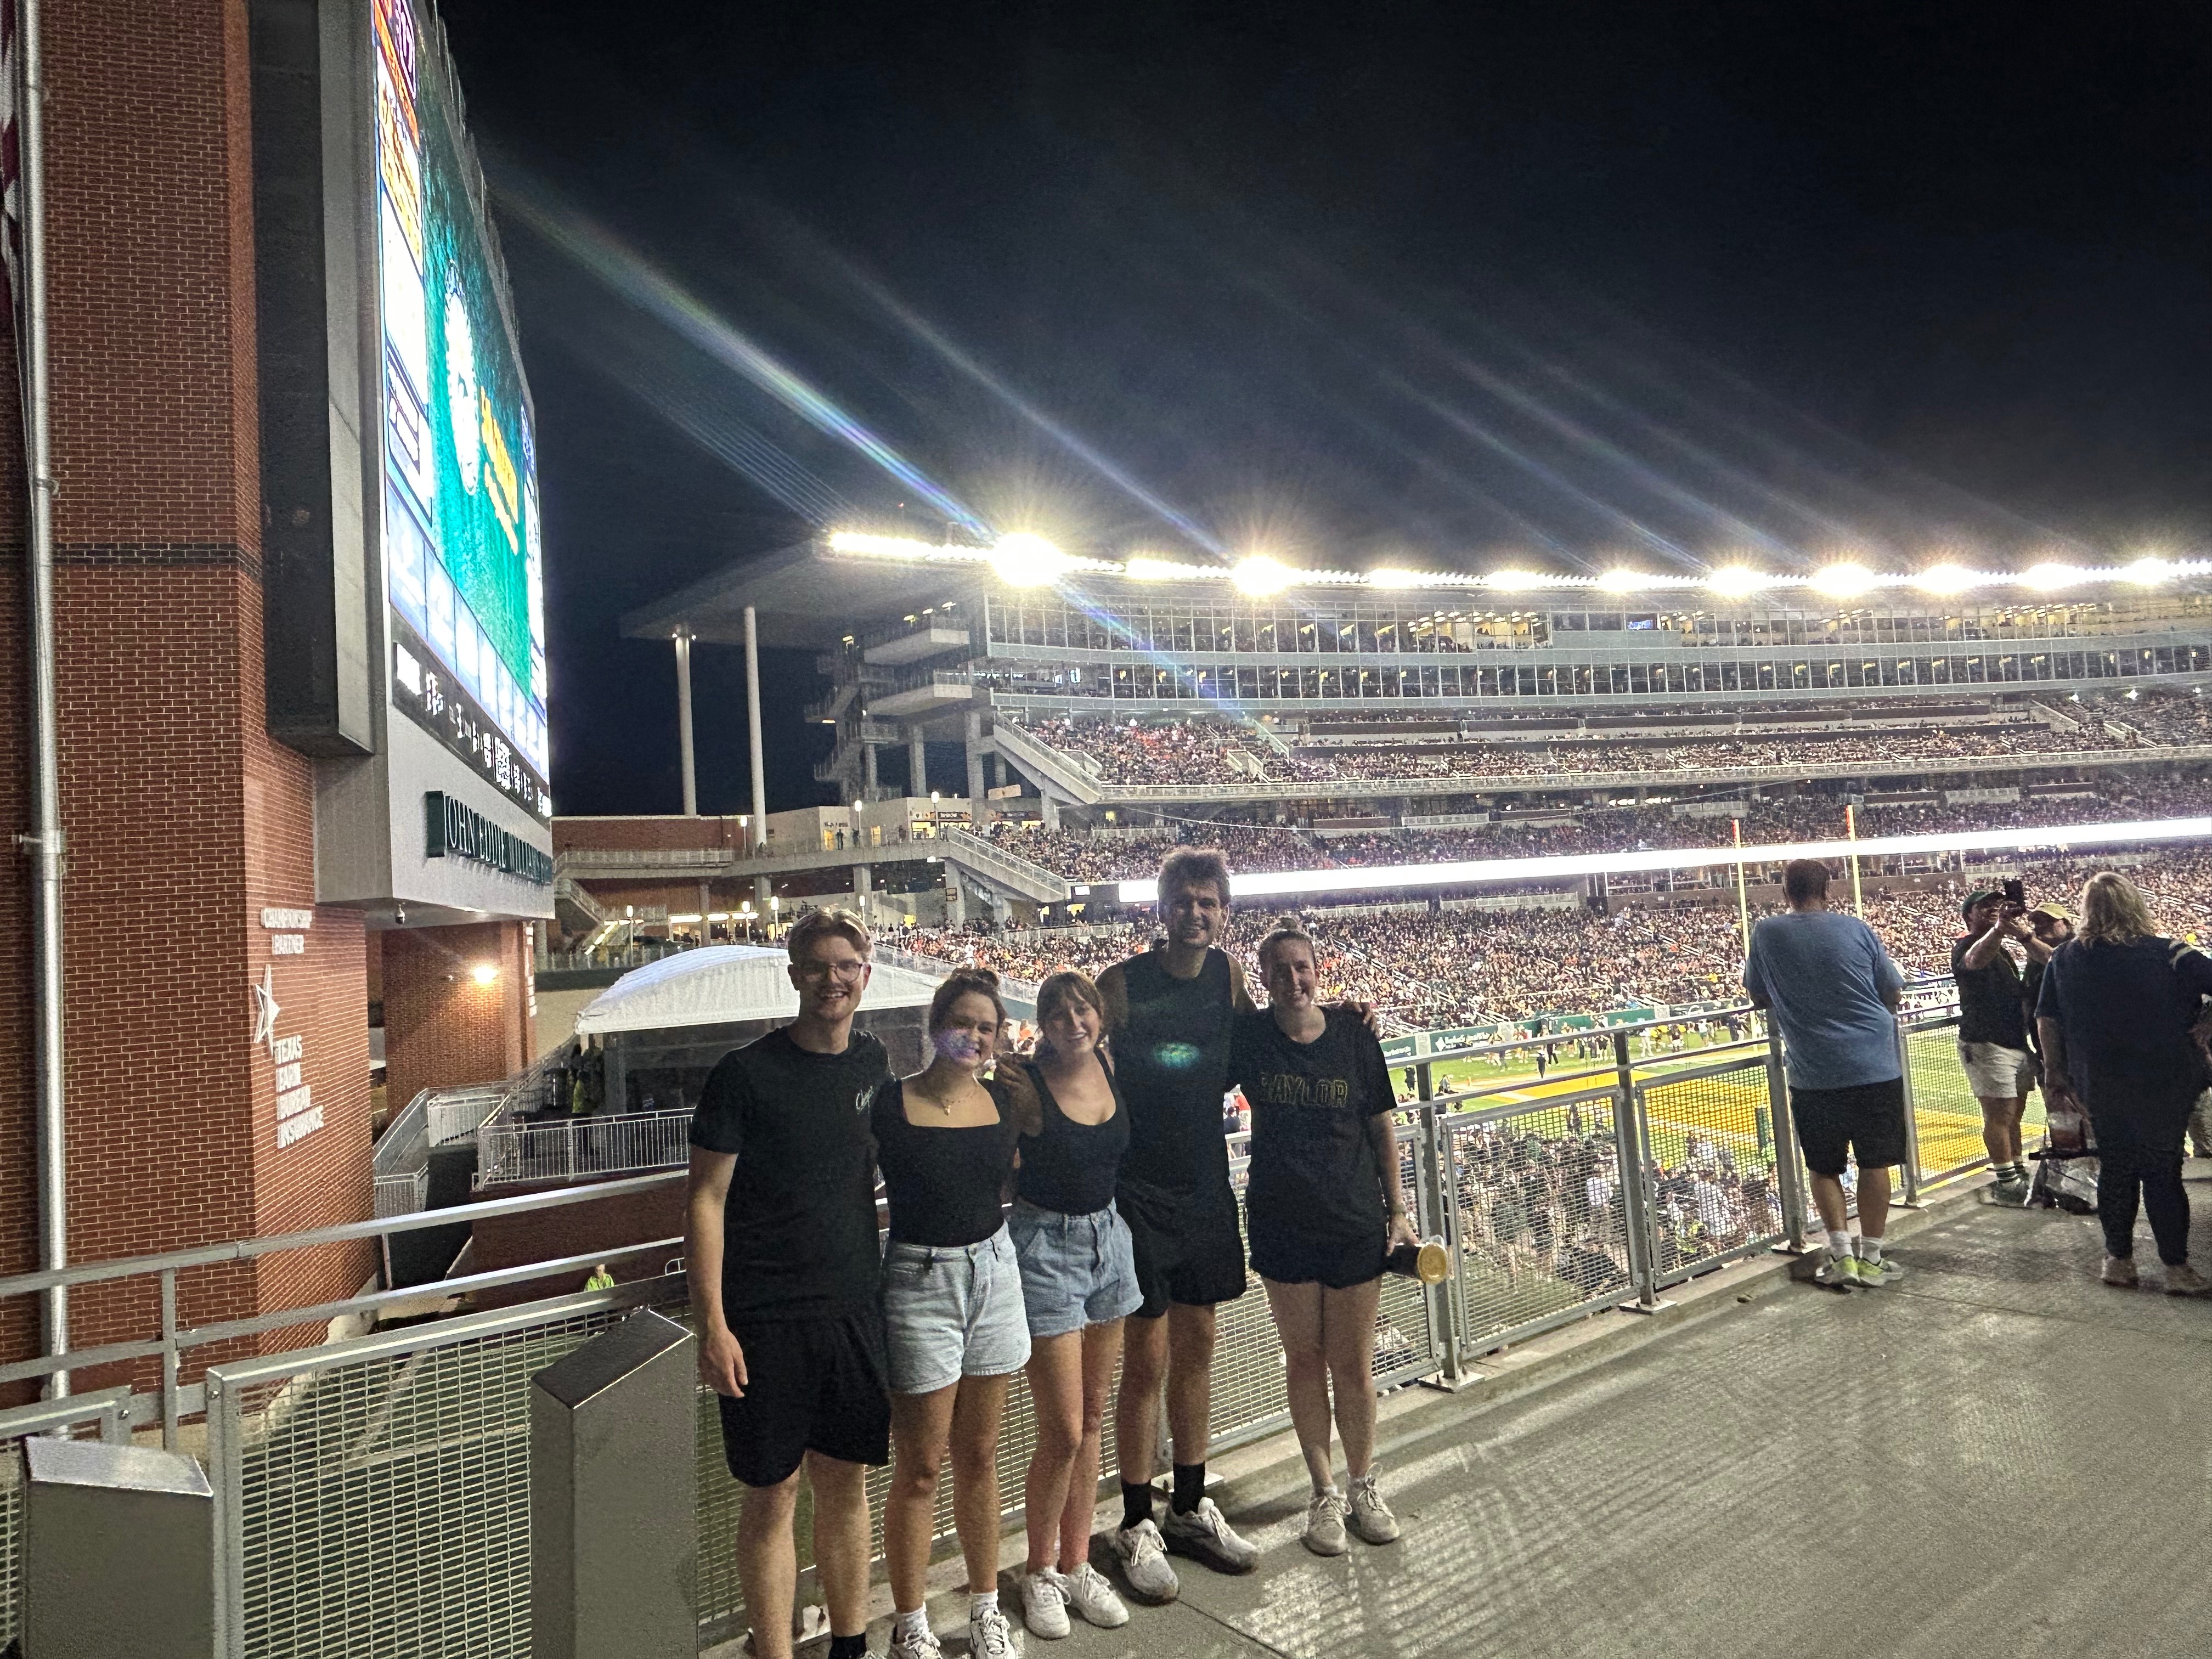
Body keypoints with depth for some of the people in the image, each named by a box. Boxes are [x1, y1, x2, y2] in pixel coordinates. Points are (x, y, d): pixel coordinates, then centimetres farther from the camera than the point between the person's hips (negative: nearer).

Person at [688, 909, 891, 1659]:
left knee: (847, 1482, 15)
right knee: (773, 1495, 7)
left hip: (855, 1308, 5)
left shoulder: (872, 1063, 4)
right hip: (765, 1319, -4)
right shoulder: (745, 1073, -12)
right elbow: (705, 1200, -10)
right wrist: (711, 1325, -14)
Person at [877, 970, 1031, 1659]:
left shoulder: (1002, 1099, 2)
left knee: (979, 1457, 18)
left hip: (994, 1273, 4)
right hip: (920, 1284, -4)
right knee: (920, 1468, 8)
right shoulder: (892, 1103, -13)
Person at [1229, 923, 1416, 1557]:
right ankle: (1324, 1492, 29)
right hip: (1282, 1225, 0)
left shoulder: (1352, 1033, -6)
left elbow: (1381, 1127, 2)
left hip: (1355, 1224, 0)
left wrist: (1396, 1210, 3)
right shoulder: (1247, 1036, -7)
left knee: (1354, 1366, 10)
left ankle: (1362, 1486, 32)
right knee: (1304, 1361, 12)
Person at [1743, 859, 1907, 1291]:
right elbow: (1894, 994, 7)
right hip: (1875, 1066, 1)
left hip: (1813, 1073, 0)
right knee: (1874, 1162, 11)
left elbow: (1759, 998, 8)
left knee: (1824, 1167, 13)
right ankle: (1871, 1259, 17)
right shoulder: (1855, 929, -2)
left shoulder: (1766, 933, -3)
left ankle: (1842, 1256, 10)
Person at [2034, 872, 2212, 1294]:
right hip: (2162, 1085, -2)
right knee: (2163, 1171, 7)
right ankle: (2177, 1268, 13)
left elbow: (2046, 1020, 3)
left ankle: (2119, 1259, 21)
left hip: (2100, 1086, 2)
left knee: (2114, 1167, 13)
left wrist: (2054, 1073, 12)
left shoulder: (2065, 959, -2)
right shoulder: (2167, 954, -12)